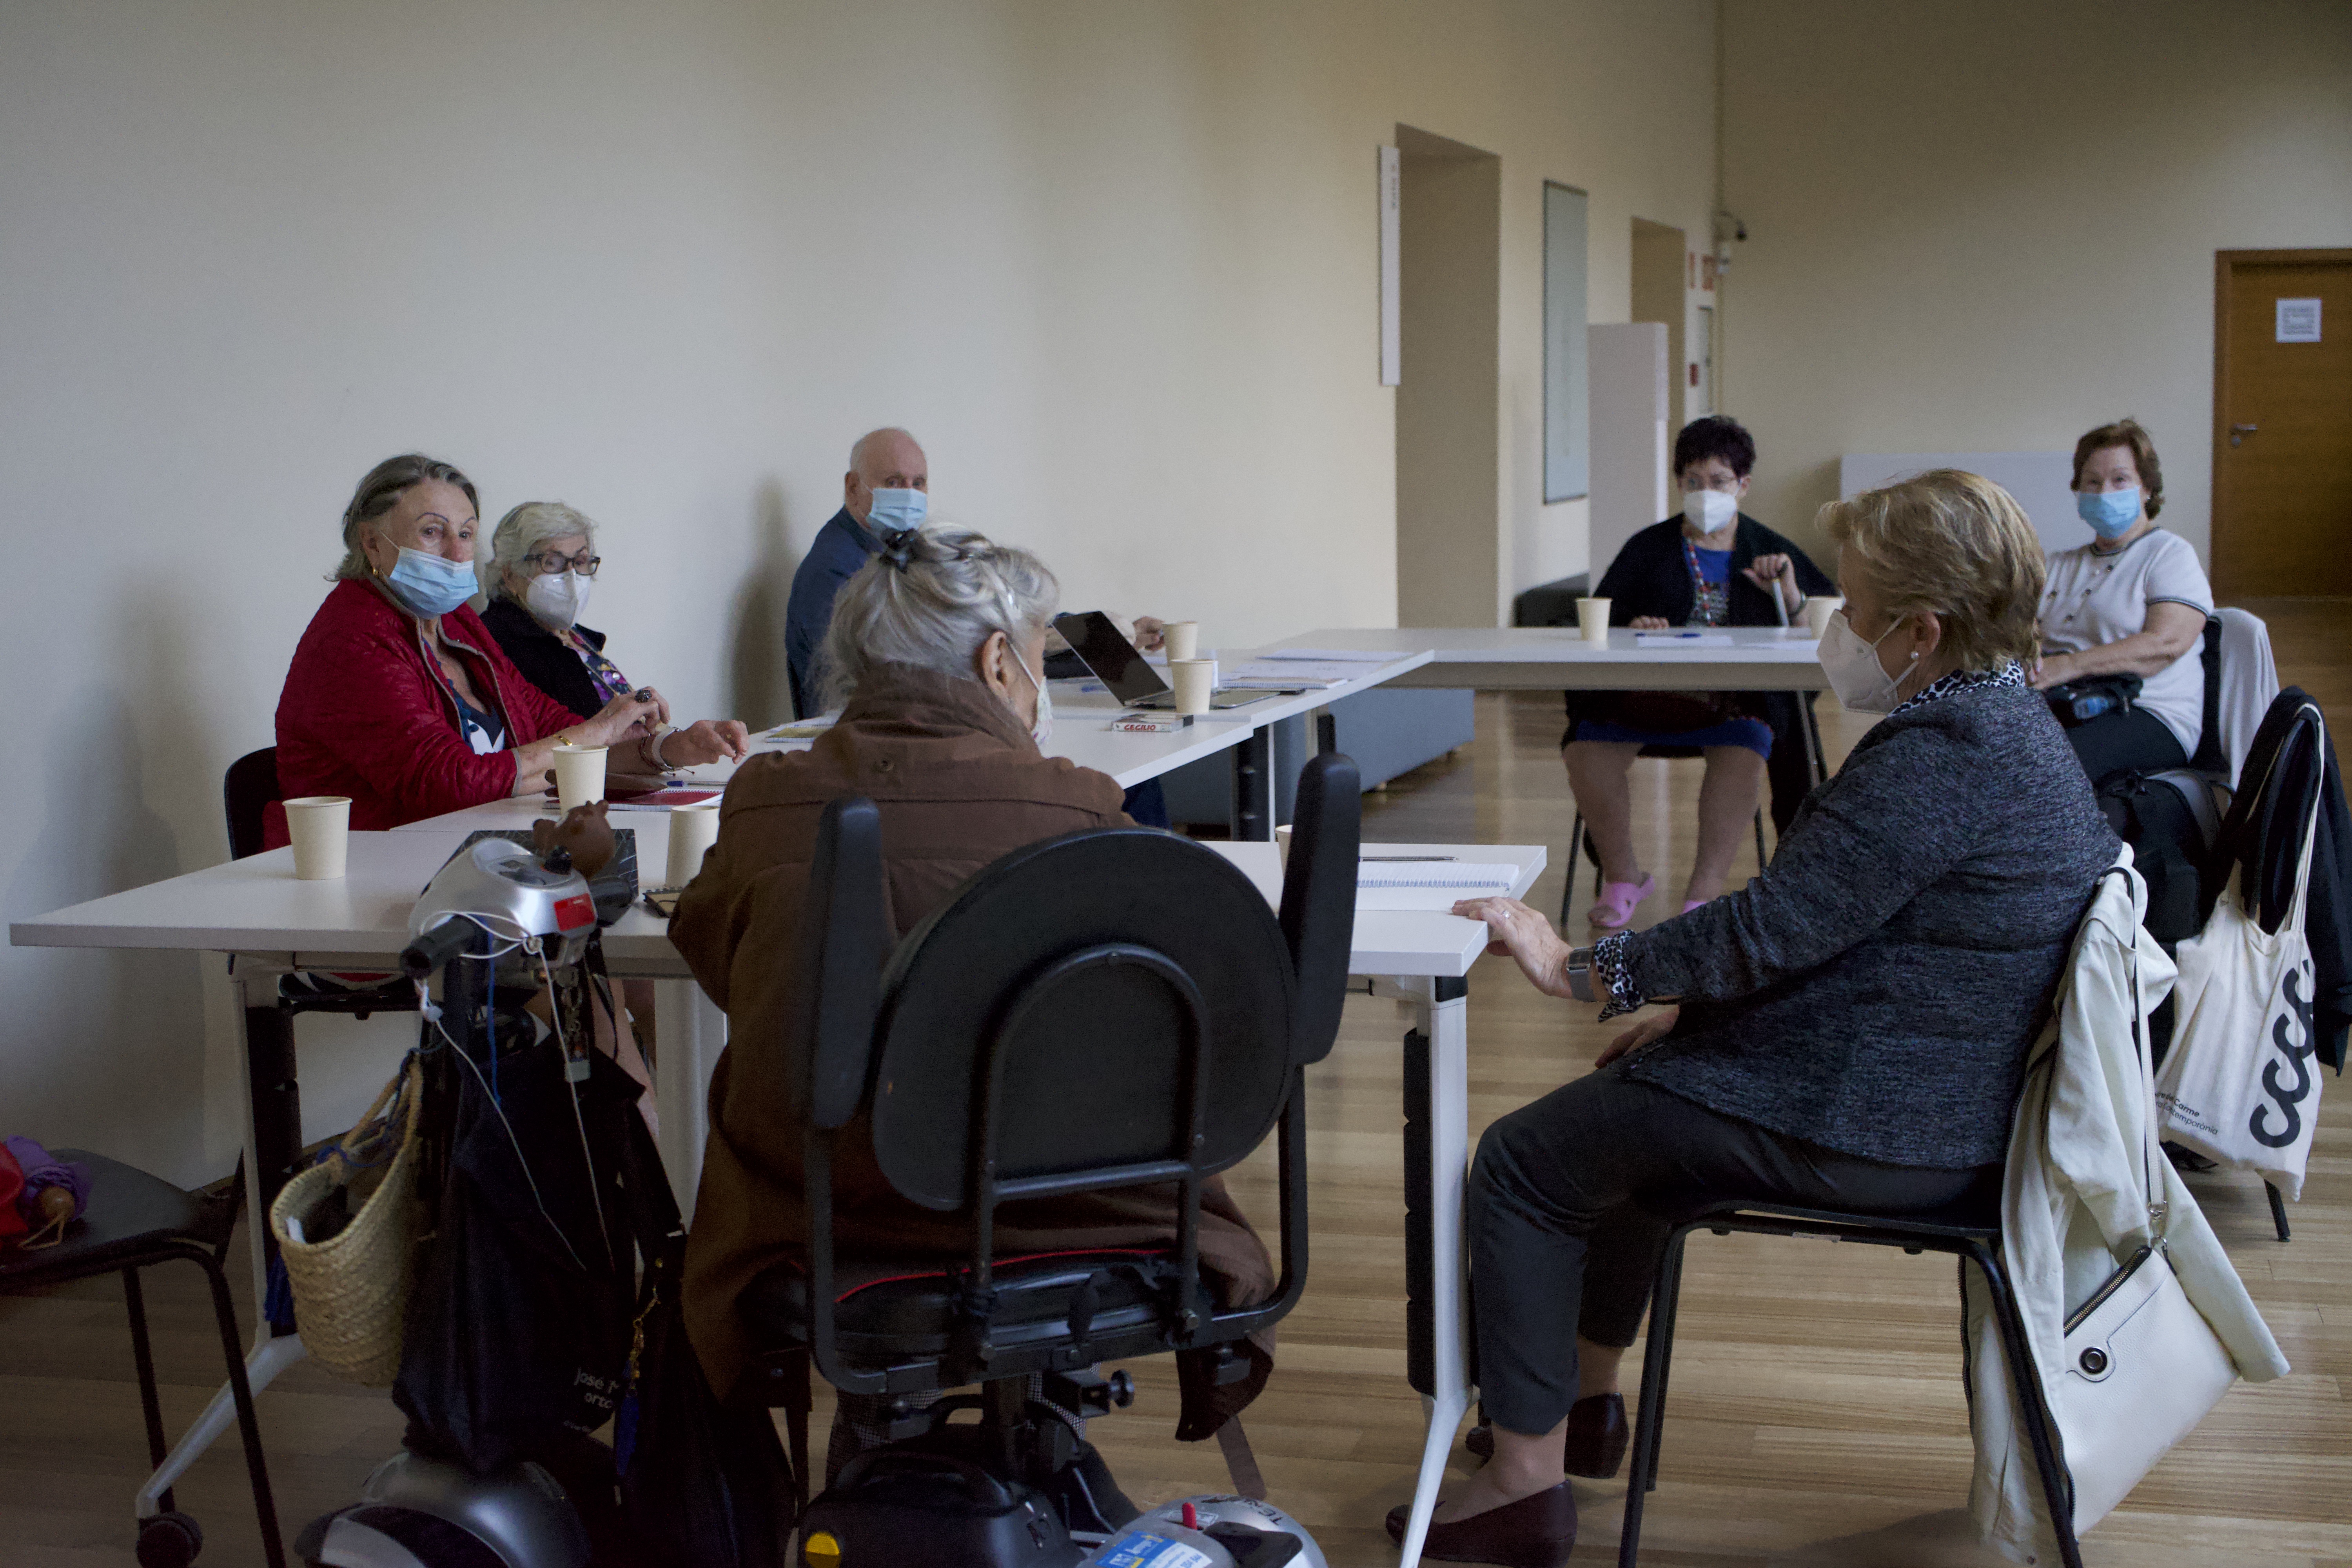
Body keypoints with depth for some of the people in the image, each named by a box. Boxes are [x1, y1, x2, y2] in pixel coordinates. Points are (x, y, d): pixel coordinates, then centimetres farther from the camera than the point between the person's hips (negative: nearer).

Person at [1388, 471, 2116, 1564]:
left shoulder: (1941, 757, -24)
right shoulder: (2012, 724, 10)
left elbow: (1775, 927, -24)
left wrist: (1580, 970, -13)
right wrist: (1692, 1007, 15)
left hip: (1878, 1131, -11)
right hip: (1948, 1098, 11)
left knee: (1521, 1164, -3)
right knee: (1620, 1104, 29)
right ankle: (1581, 1399, 37)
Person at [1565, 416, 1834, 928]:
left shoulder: (1770, 552, 17)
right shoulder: (1648, 549, 18)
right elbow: (1600, 621, 9)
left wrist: (1791, 596, -9)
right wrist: (1631, 629, -13)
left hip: (1737, 698, -1)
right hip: (1647, 691, 1)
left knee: (1743, 746, -37)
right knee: (1585, 743, -28)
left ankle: (1704, 891, -32)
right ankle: (1623, 877, -8)